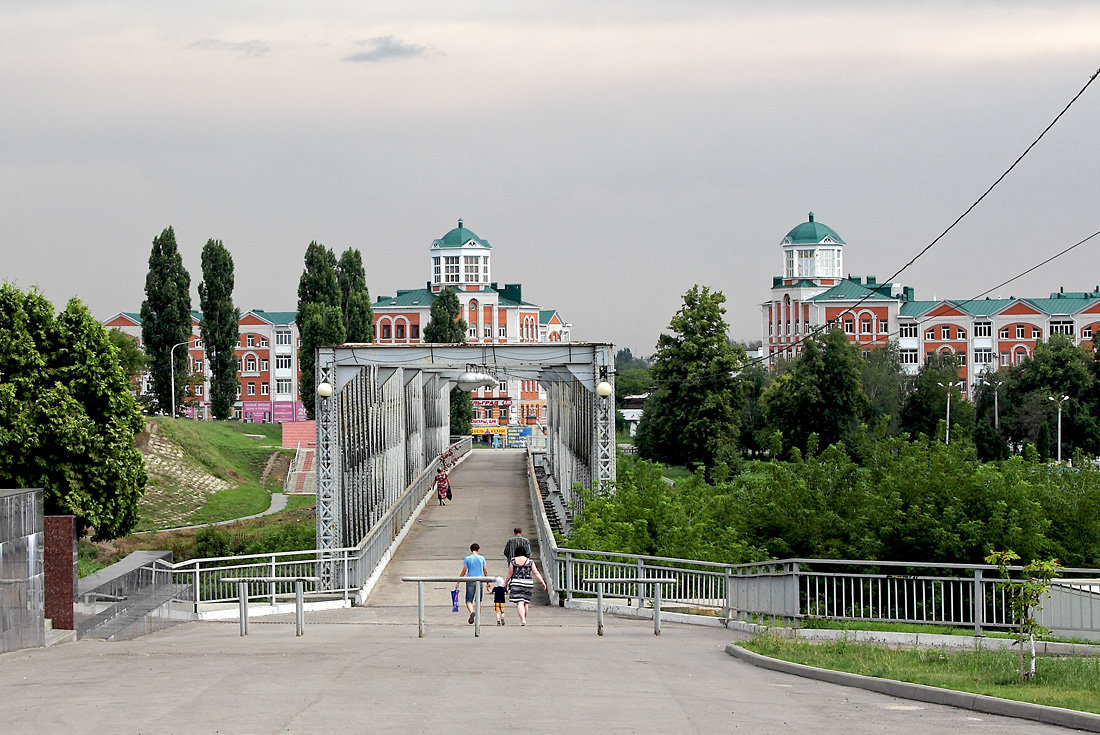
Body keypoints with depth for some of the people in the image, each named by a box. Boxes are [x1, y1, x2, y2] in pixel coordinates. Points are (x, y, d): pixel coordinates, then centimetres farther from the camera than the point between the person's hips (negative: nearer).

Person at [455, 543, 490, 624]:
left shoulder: (467, 559, -1)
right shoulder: (482, 558, 4)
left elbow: (464, 571, -2)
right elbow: (485, 571, 8)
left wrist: (458, 582, 6)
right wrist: (487, 583, 16)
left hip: (470, 581, -2)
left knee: (469, 600, -1)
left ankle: (471, 612, -30)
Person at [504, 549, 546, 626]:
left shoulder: (513, 561, -1)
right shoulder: (530, 561, 5)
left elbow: (510, 574, 2)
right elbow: (536, 573, 0)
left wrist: (506, 582, 14)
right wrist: (543, 582, 2)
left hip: (516, 583, -3)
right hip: (527, 583, 3)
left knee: (520, 603, -8)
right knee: (525, 603, 15)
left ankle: (522, 620, -24)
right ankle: (524, 619, 22)